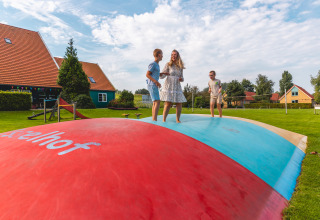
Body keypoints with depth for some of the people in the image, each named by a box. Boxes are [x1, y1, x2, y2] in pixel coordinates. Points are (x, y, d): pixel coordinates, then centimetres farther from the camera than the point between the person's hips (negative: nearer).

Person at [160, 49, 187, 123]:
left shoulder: (180, 66, 12)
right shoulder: (168, 64, 2)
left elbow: (182, 78, 17)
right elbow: (161, 76, -2)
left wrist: (181, 79, -6)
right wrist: (164, 74, -24)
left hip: (177, 87, 4)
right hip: (168, 86, -4)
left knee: (179, 104, -2)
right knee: (168, 104, -13)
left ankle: (178, 119, 14)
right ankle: (164, 120, -7)